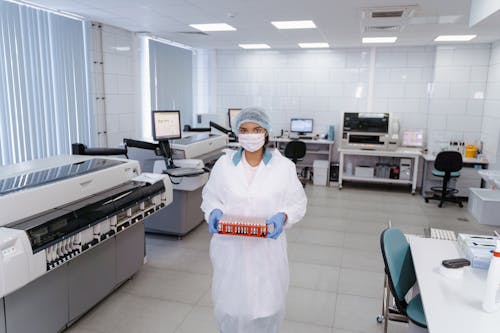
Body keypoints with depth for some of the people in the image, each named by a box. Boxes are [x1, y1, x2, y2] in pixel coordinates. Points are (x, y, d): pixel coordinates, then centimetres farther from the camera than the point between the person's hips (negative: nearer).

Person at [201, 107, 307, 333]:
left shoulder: (284, 166, -5)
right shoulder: (224, 164, -1)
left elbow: (298, 202, 2)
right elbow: (210, 196, 9)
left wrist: (283, 216, -18)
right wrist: (214, 212, -12)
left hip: (268, 248, 0)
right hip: (230, 246, 1)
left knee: (267, 304, 10)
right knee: (229, 304, 12)